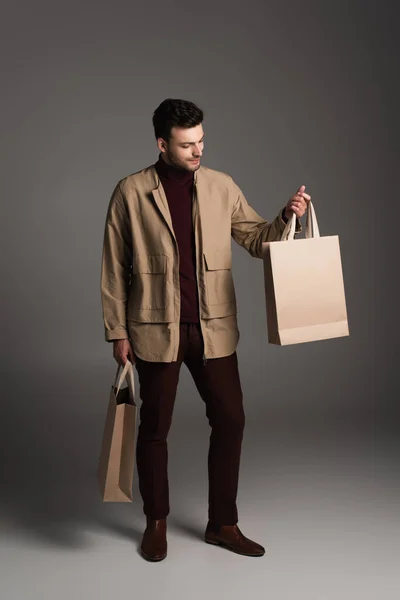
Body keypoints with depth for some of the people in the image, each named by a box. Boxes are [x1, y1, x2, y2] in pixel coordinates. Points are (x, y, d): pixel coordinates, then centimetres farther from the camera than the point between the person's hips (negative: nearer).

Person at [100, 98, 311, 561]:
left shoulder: (221, 186, 3)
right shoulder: (130, 192, -4)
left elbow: (256, 240, 9)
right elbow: (114, 267, -1)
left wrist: (286, 216, -11)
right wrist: (117, 332, -3)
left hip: (214, 328, 3)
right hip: (156, 330, -2)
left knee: (230, 421, 5)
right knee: (154, 428, 9)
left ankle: (222, 524, 25)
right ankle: (156, 523, 30)